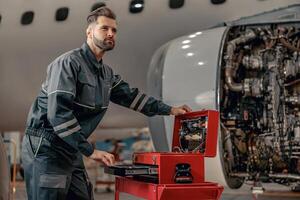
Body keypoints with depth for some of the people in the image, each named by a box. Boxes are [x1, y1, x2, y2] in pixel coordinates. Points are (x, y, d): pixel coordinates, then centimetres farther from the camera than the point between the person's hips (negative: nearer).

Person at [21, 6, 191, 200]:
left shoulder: (107, 73, 11)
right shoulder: (69, 62, -16)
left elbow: (131, 95, 24)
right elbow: (58, 113, -24)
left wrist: (169, 110, 22)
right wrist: (90, 151, -22)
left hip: (71, 151, 8)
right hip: (45, 148, -8)